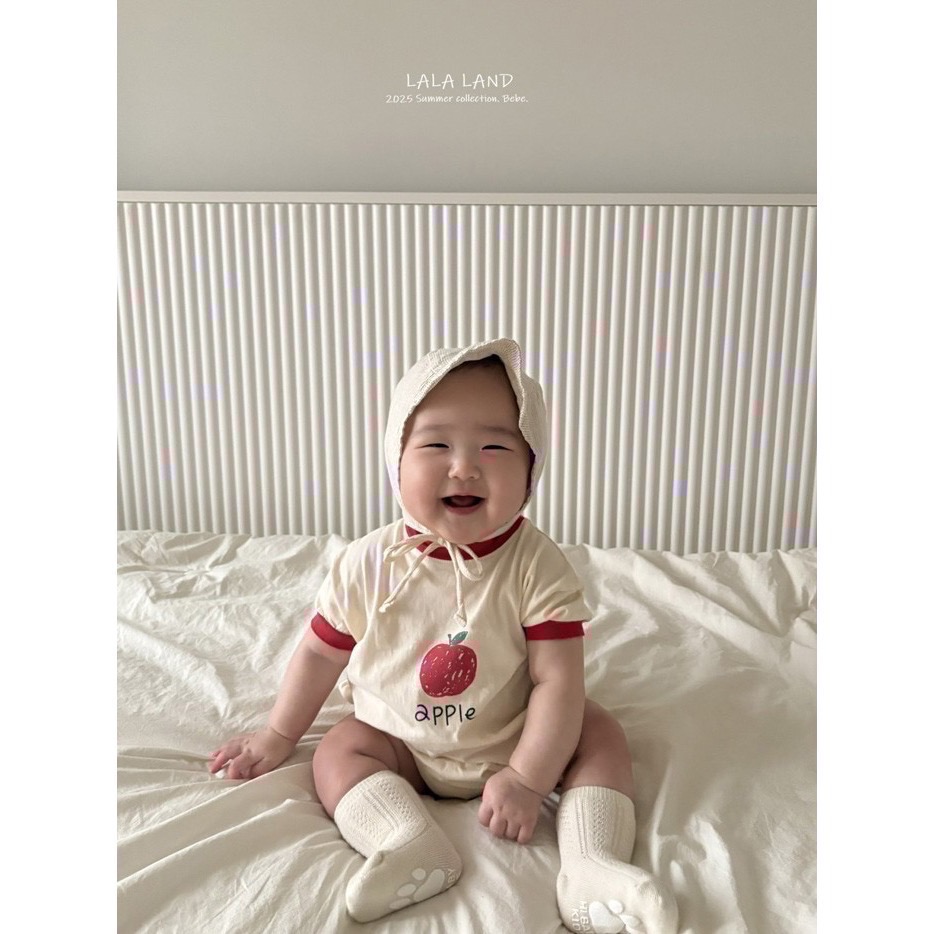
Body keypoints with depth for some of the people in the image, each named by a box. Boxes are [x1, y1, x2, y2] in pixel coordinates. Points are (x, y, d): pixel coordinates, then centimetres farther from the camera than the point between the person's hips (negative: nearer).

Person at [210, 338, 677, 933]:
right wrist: (278, 737, 4)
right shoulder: (369, 565, -20)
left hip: (516, 741, -1)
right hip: (398, 742, 2)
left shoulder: (536, 566, -25)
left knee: (601, 735, -14)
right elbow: (321, 653, -5)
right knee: (339, 753, -17)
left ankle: (591, 867, -20)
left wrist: (527, 779, -25)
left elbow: (558, 678, -22)